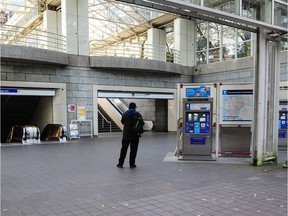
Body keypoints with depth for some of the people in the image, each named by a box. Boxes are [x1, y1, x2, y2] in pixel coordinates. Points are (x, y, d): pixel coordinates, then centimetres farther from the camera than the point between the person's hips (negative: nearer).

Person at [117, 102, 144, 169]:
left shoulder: (125, 114, -2)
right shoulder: (137, 114, -7)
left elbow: (122, 122, 11)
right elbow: (142, 123, -6)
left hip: (126, 134, 2)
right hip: (135, 135, -2)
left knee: (124, 149, 12)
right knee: (133, 150, 7)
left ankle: (120, 163, 15)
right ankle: (132, 164, 8)